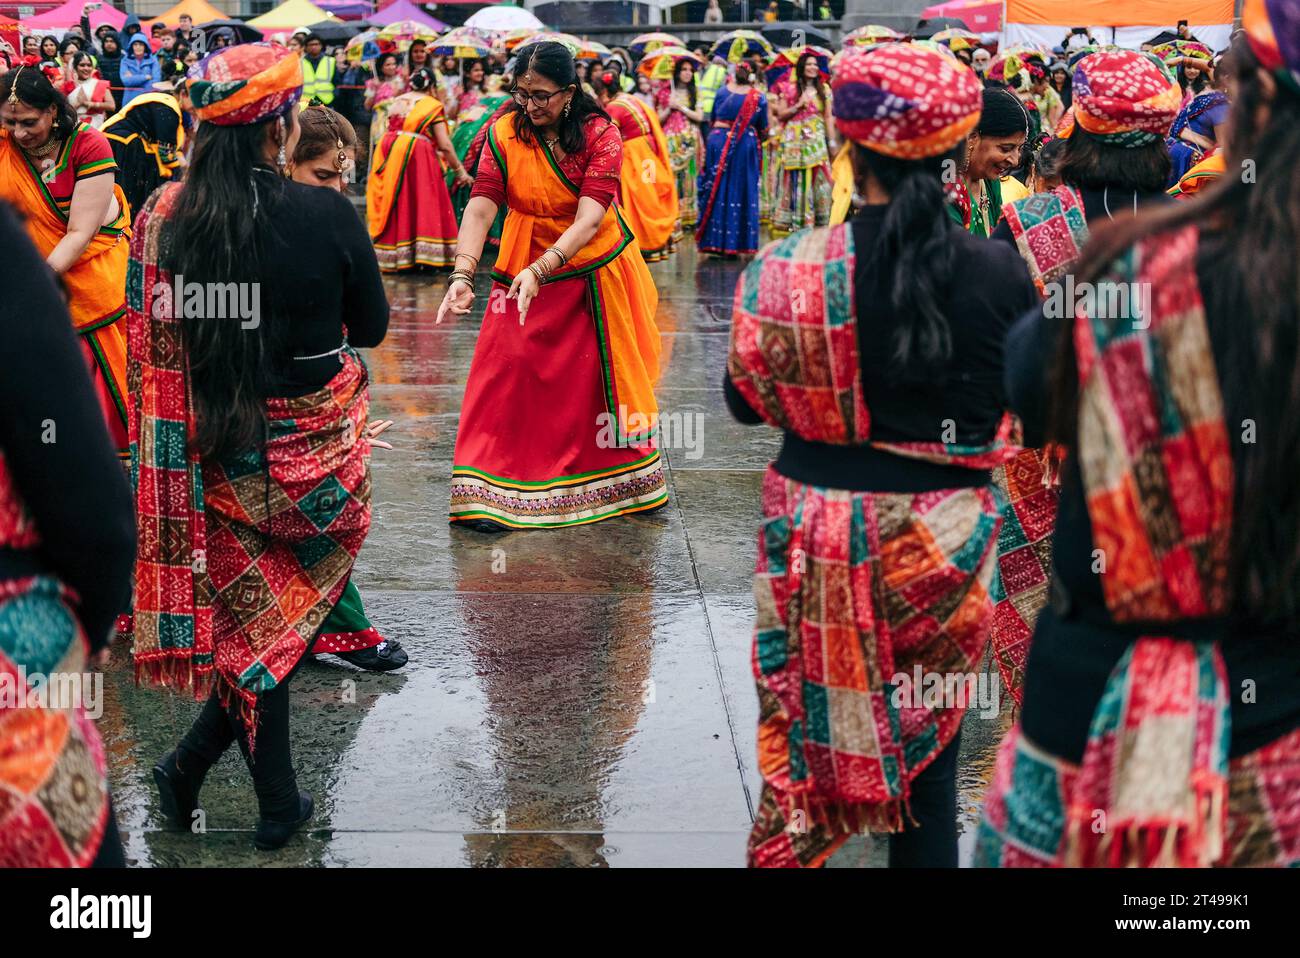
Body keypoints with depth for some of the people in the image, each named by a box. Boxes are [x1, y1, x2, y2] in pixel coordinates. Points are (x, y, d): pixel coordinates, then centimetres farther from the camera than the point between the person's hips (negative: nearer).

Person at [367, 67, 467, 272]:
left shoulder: (397, 101, 17)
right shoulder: (433, 105, 2)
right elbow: (445, 145, -3)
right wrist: (460, 171, 5)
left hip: (389, 154, 5)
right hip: (417, 154, -5)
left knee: (392, 206, 10)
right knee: (422, 203, 2)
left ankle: (390, 256, 12)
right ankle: (424, 254, -3)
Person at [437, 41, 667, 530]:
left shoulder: (601, 134, -18)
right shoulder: (504, 133, -13)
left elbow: (589, 217, -29)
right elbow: (480, 208, -23)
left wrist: (540, 269, -43)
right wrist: (462, 275, -39)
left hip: (597, 266, 0)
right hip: (526, 270, 1)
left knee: (605, 373, 12)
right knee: (510, 371, -6)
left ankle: (622, 478, 31)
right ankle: (494, 494, -1)